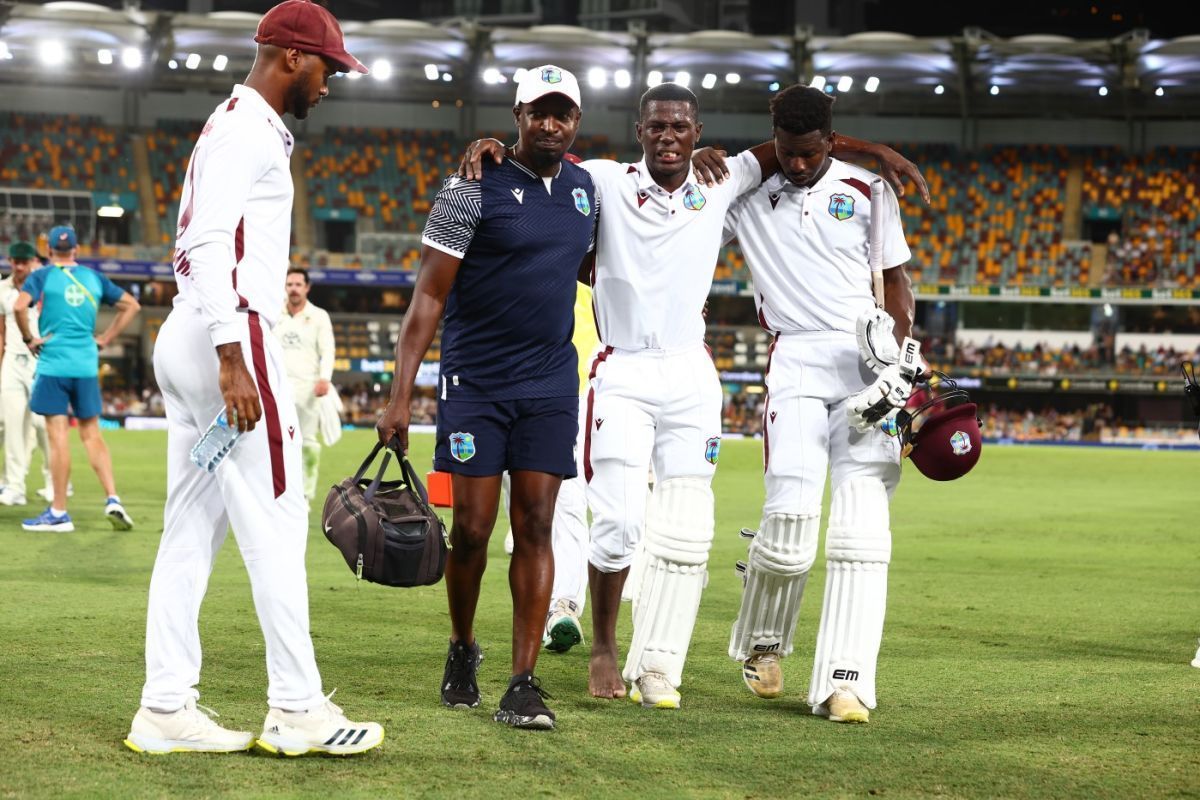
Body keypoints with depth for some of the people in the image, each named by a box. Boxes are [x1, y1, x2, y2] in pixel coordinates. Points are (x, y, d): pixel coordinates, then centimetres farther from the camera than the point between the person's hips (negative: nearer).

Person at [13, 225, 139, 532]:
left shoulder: (42, 276, -2)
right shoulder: (93, 277, 11)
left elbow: (19, 306, -19)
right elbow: (131, 305, 16)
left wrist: (29, 339, -5)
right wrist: (105, 338, 15)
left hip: (53, 364, -4)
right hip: (87, 366, 4)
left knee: (58, 435, -3)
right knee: (91, 433, 11)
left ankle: (58, 513, -1)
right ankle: (113, 499, 0)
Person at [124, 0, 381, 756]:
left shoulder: (240, 126, 22)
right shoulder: (248, 127, -9)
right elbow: (210, 242, -20)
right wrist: (233, 359, -26)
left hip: (188, 342, 10)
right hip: (230, 337, -10)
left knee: (192, 529, 7)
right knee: (276, 522, -6)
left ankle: (166, 708, 7)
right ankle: (297, 709, -4)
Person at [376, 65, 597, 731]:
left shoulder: (586, 189, 9)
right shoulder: (473, 189, -7)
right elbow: (429, 295, -9)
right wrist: (400, 394, -14)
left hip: (550, 383, 4)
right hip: (475, 382, -4)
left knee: (535, 527, -2)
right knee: (472, 528, 0)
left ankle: (523, 682, -1)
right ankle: (462, 651, 24)